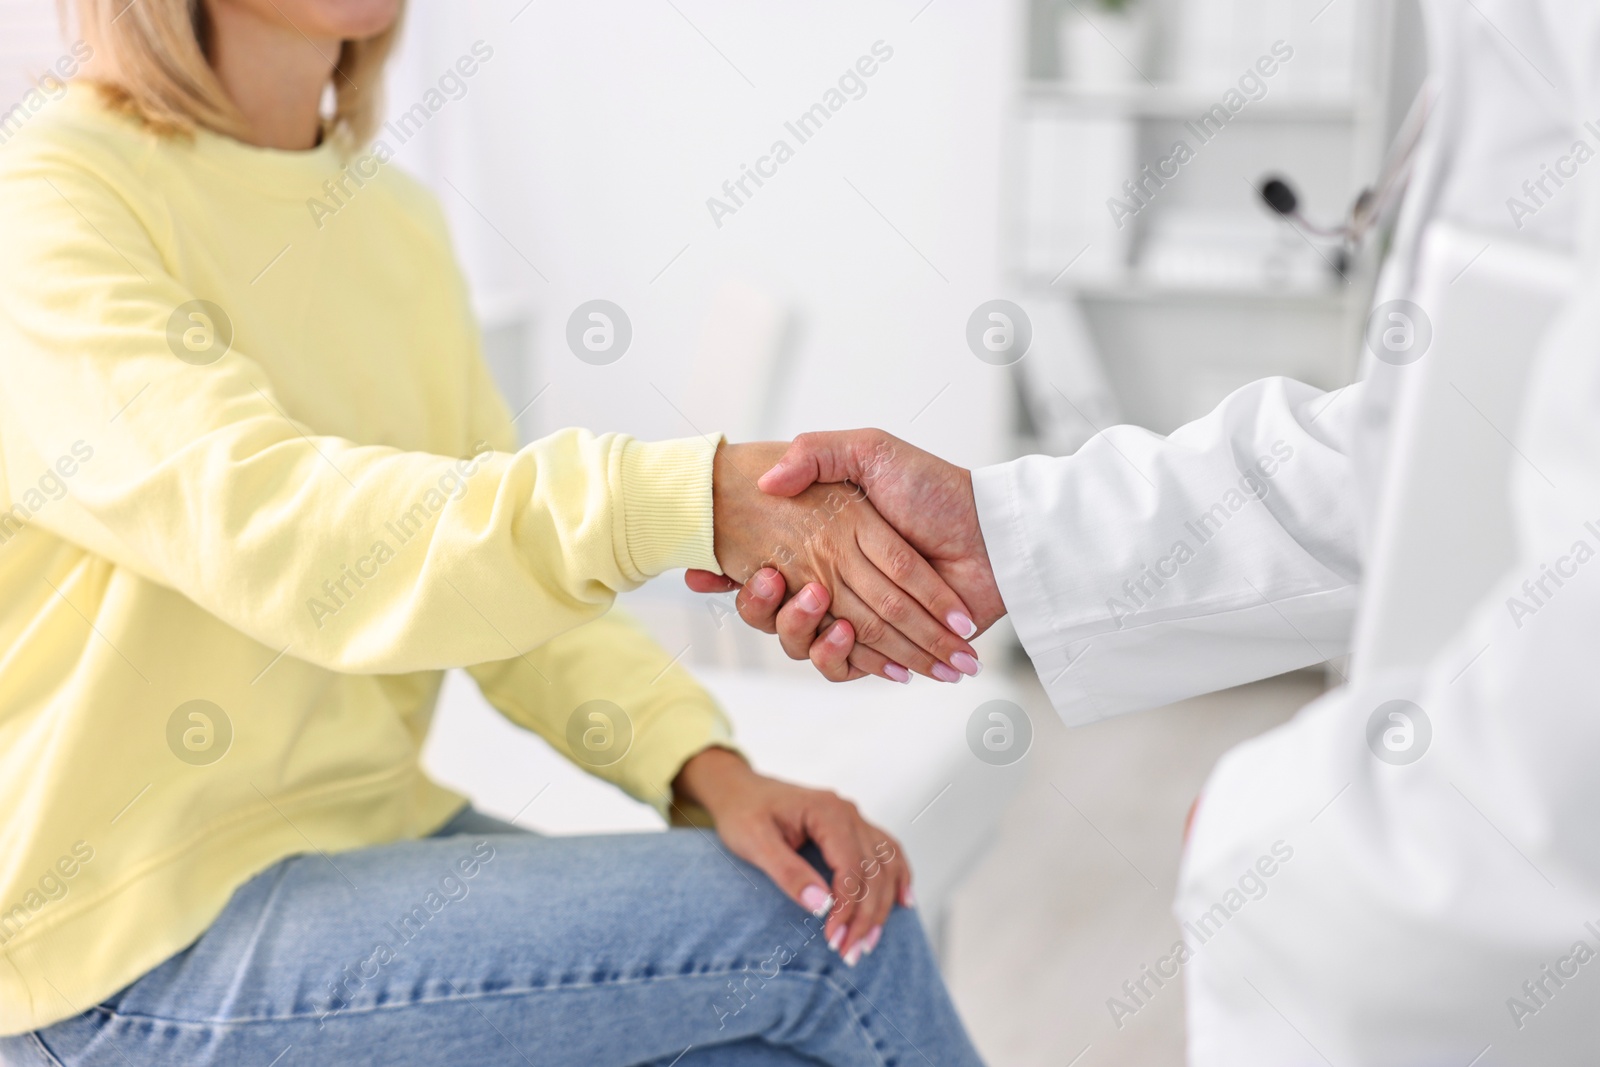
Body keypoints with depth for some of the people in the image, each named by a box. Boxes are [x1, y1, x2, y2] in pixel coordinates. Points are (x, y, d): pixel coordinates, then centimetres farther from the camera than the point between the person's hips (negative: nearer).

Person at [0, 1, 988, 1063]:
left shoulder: (397, 217, 9)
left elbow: (514, 549, 3)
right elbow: (275, 527, -29)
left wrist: (711, 766, -14)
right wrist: (698, 498, -39)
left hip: (374, 831, 7)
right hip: (144, 933, -6)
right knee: (817, 940, -15)